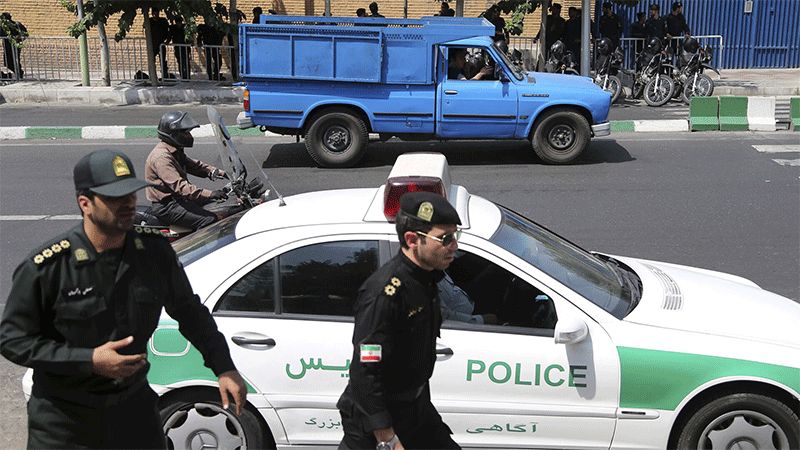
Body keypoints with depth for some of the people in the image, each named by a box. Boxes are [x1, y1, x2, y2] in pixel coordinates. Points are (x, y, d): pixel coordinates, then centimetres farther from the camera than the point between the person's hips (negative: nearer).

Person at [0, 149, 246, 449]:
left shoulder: (155, 252, -7)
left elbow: (189, 311, 7)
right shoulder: (47, 266, -18)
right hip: (63, 421, -3)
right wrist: (89, 360, -23)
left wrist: (224, 368, 0)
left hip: (134, 409, 3)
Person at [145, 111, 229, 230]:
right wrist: (209, 194, -36)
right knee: (210, 220, -23)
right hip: (166, 206, -11)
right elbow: (179, 186, -31)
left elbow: (192, 164, 20)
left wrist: (213, 171, 1)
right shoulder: (161, 157, -23)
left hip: (177, 198, 11)